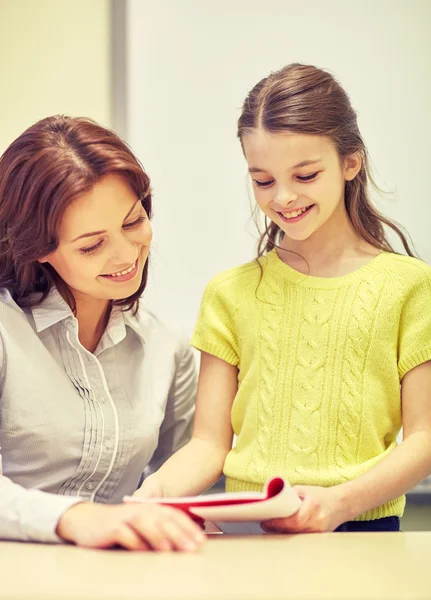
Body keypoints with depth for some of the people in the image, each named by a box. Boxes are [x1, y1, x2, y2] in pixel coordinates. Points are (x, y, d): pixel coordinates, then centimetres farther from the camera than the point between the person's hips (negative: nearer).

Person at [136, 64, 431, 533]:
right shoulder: (231, 293, 13)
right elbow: (210, 444, 9)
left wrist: (342, 501, -14)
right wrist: (157, 489, -11)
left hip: (363, 530, -2)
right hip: (247, 535, 2)